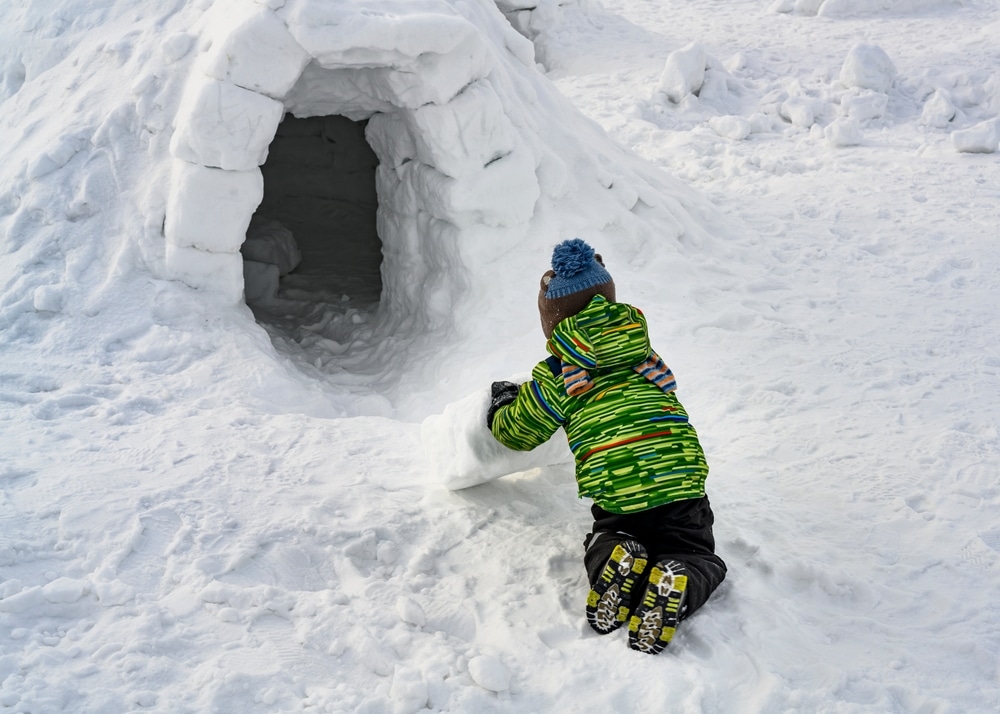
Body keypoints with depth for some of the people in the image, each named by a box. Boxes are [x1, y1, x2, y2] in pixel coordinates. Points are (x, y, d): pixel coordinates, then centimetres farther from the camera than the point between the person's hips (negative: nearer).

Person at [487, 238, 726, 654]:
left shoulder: (557, 375, 4)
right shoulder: (642, 349, 17)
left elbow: (518, 432, 14)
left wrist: (501, 406, 39)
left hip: (615, 492, -1)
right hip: (681, 477, 2)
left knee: (604, 541, 29)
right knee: (696, 555, 19)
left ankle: (614, 563, -9)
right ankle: (676, 585, -18)